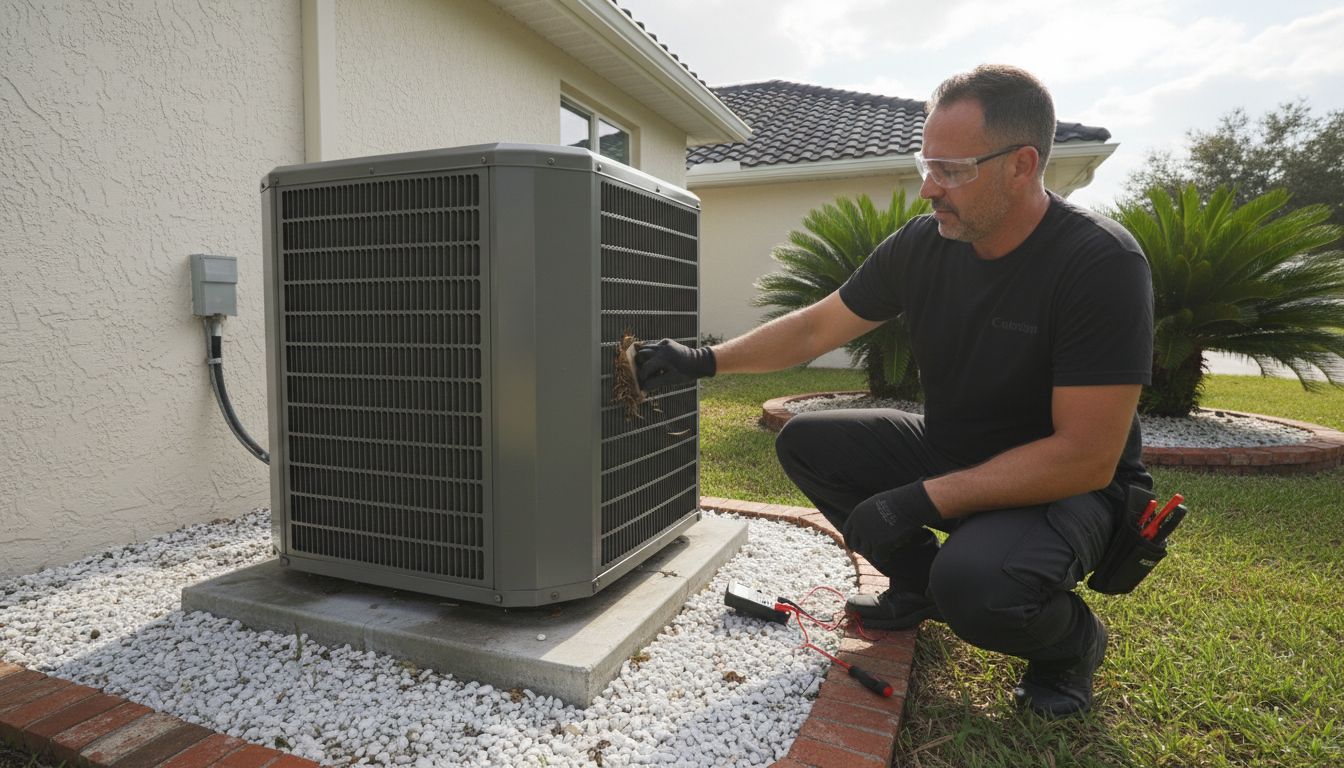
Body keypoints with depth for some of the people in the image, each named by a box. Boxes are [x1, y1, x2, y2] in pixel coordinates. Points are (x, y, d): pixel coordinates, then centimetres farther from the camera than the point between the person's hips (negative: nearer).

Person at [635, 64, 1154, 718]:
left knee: (973, 583, -36)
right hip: (947, 453, 6)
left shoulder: (1102, 263, -25)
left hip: (1069, 487, -6)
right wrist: (705, 360, -8)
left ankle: (1071, 639, 2)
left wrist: (922, 499, -29)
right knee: (804, 443, -5)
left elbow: (1086, 458, -27)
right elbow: (815, 328, 1)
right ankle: (918, 581, 14)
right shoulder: (923, 243, -8)